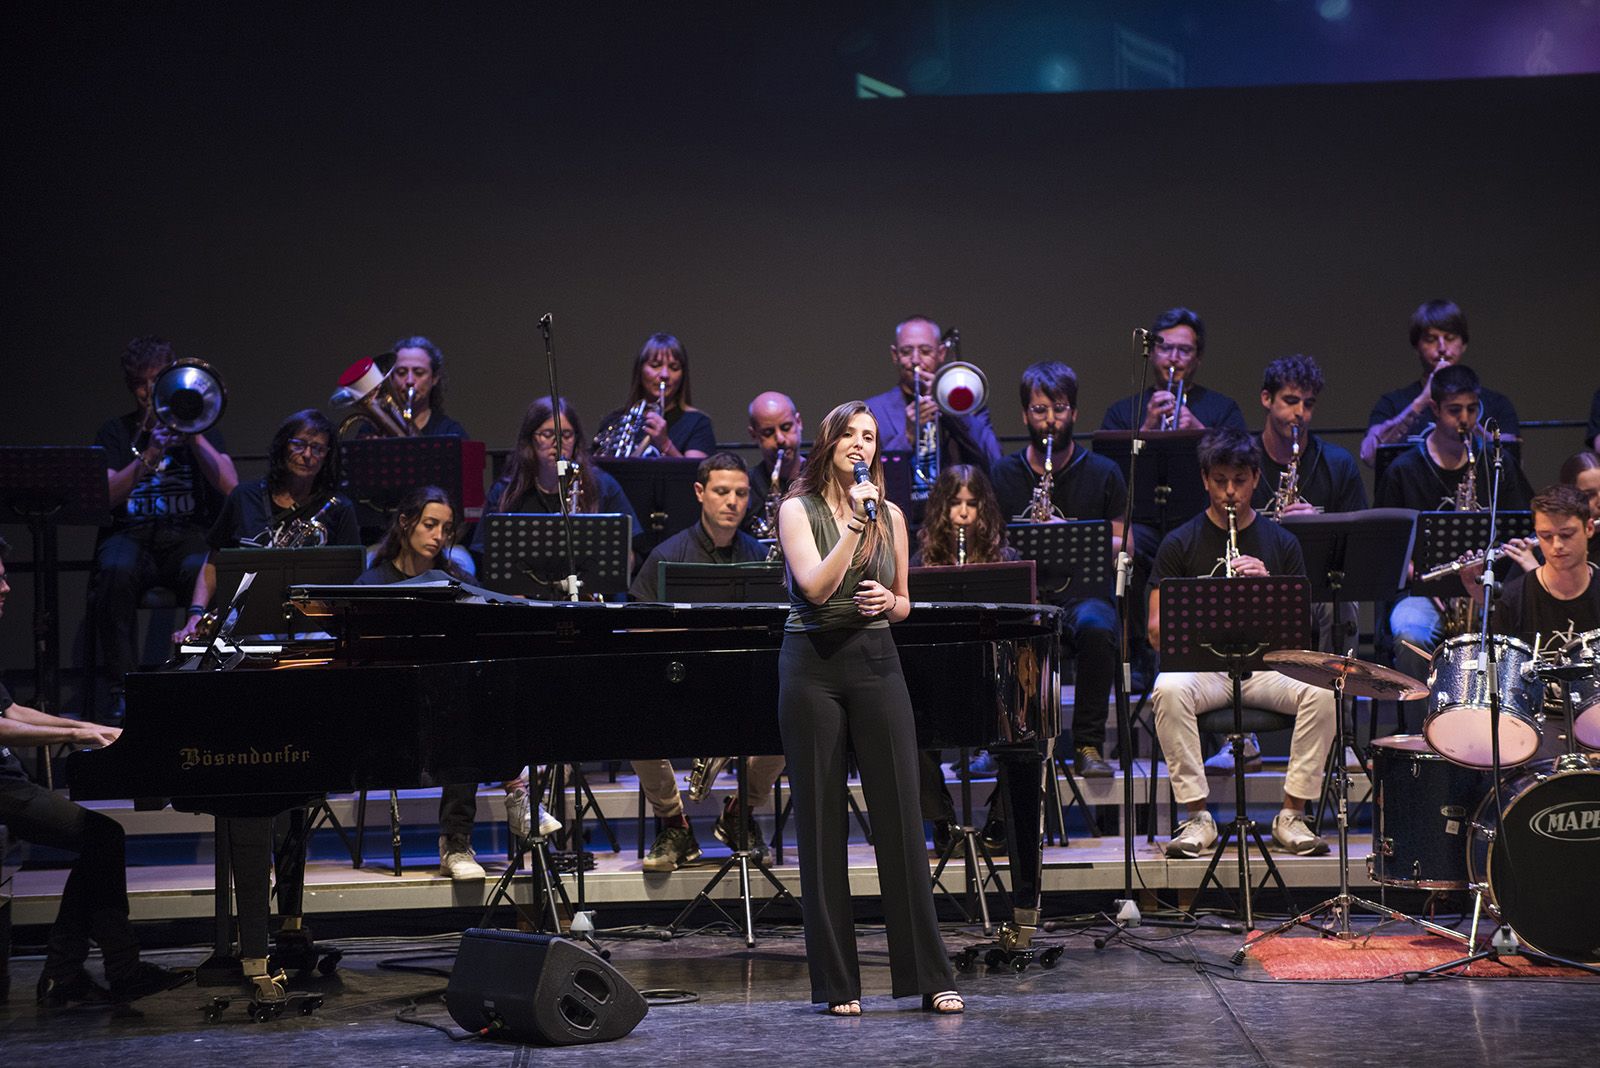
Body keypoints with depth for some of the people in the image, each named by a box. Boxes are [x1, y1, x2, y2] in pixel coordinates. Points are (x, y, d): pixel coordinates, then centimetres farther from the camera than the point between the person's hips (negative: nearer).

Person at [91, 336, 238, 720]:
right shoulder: (116, 432, 17)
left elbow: (230, 486, 0)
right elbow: (106, 496, -2)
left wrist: (194, 436, -9)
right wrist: (149, 456, -12)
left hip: (188, 534, 0)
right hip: (130, 535, 0)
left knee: (206, 570, -37)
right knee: (116, 569, -36)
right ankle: (118, 687, -31)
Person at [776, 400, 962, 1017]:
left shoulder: (890, 515, 11)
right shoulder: (798, 509, 0)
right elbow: (816, 586, -15)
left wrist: (887, 601, -4)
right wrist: (854, 523, -18)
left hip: (876, 662, 2)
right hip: (813, 663, -2)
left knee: (901, 816, -2)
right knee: (821, 822, 1)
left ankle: (930, 977, 3)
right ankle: (837, 982, 7)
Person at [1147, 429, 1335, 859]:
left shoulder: (1281, 543, 11)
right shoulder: (1180, 544, 7)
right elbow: (1157, 631, 1)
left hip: (1268, 664, 1)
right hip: (1202, 665, -1)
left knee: (1320, 691, -30)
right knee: (1168, 689, -35)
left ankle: (1292, 814, -20)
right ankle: (1196, 816, -27)